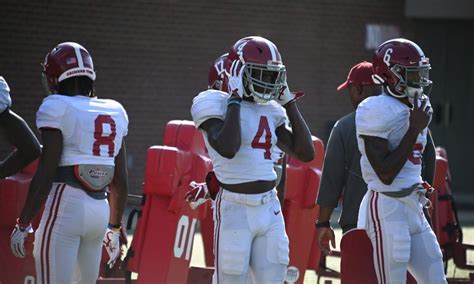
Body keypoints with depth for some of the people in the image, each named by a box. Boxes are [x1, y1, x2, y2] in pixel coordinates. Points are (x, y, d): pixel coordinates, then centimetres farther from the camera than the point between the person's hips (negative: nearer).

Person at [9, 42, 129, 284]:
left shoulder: (57, 110, -6)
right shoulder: (114, 113, 13)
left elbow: (45, 175, -11)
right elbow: (120, 182, 15)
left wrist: (23, 223, -6)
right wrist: (114, 227, 27)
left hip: (64, 209, -7)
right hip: (99, 210, 7)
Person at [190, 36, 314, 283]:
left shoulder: (270, 111, 12)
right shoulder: (214, 104, -7)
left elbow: (306, 153, 10)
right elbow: (227, 148, -25)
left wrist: (289, 103, 8)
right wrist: (235, 102, -14)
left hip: (269, 208, 6)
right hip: (235, 209, -6)